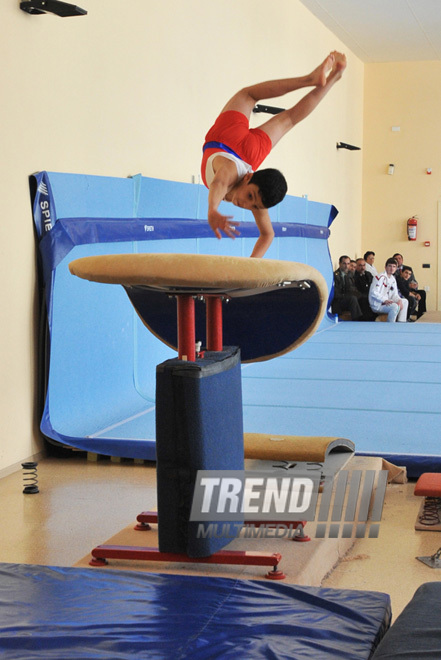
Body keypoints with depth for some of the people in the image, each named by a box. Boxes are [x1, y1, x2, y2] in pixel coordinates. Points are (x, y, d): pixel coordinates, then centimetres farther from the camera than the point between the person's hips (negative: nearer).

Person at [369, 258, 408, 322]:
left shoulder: (393, 279, 15)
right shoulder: (381, 277, -14)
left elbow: (395, 294, 15)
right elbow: (373, 293, -22)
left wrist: (399, 300, -8)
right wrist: (385, 300, -31)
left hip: (386, 302, 10)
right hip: (377, 305, -10)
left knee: (405, 301, 8)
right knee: (395, 306, -30)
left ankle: (402, 324, -1)